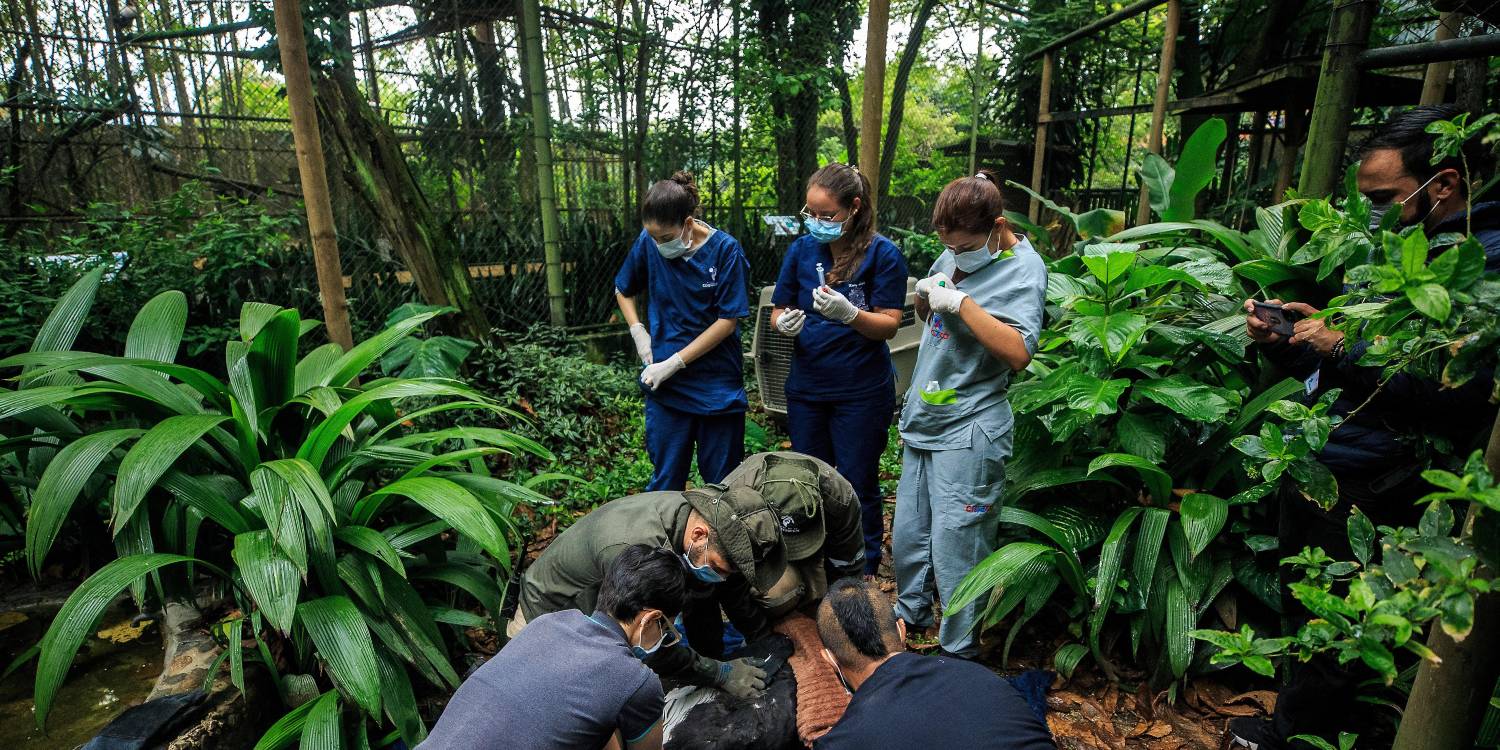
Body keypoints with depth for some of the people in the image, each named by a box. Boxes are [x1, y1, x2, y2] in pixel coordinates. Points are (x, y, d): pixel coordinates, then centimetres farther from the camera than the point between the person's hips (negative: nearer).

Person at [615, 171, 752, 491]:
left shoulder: (725, 249, -12)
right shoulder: (649, 242, -4)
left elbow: (728, 320, -12)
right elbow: (623, 290, 14)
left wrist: (674, 362, -13)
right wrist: (639, 333, 0)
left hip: (718, 386, -2)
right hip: (665, 383, 2)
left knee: (722, 482, 12)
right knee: (666, 480, 11)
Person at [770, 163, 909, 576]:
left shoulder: (883, 254, -10)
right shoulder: (802, 249, 1)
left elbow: (889, 325, -12)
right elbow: (779, 311, 6)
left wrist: (849, 314, -30)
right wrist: (784, 323, -17)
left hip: (862, 391, -4)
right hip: (807, 385, 4)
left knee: (857, 485, 8)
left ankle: (864, 571, 29)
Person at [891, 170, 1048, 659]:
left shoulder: (1023, 268, -11)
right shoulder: (955, 254, 9)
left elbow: (1019, 353, -22)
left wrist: (960, 303, -23)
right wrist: (923, 296, -1)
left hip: (969, 430, -7)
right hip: (923, 418, 7)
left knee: (955, 547, -1)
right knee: (907, 536, 16)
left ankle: (960, 656, 18)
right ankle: (910, 616, 38)